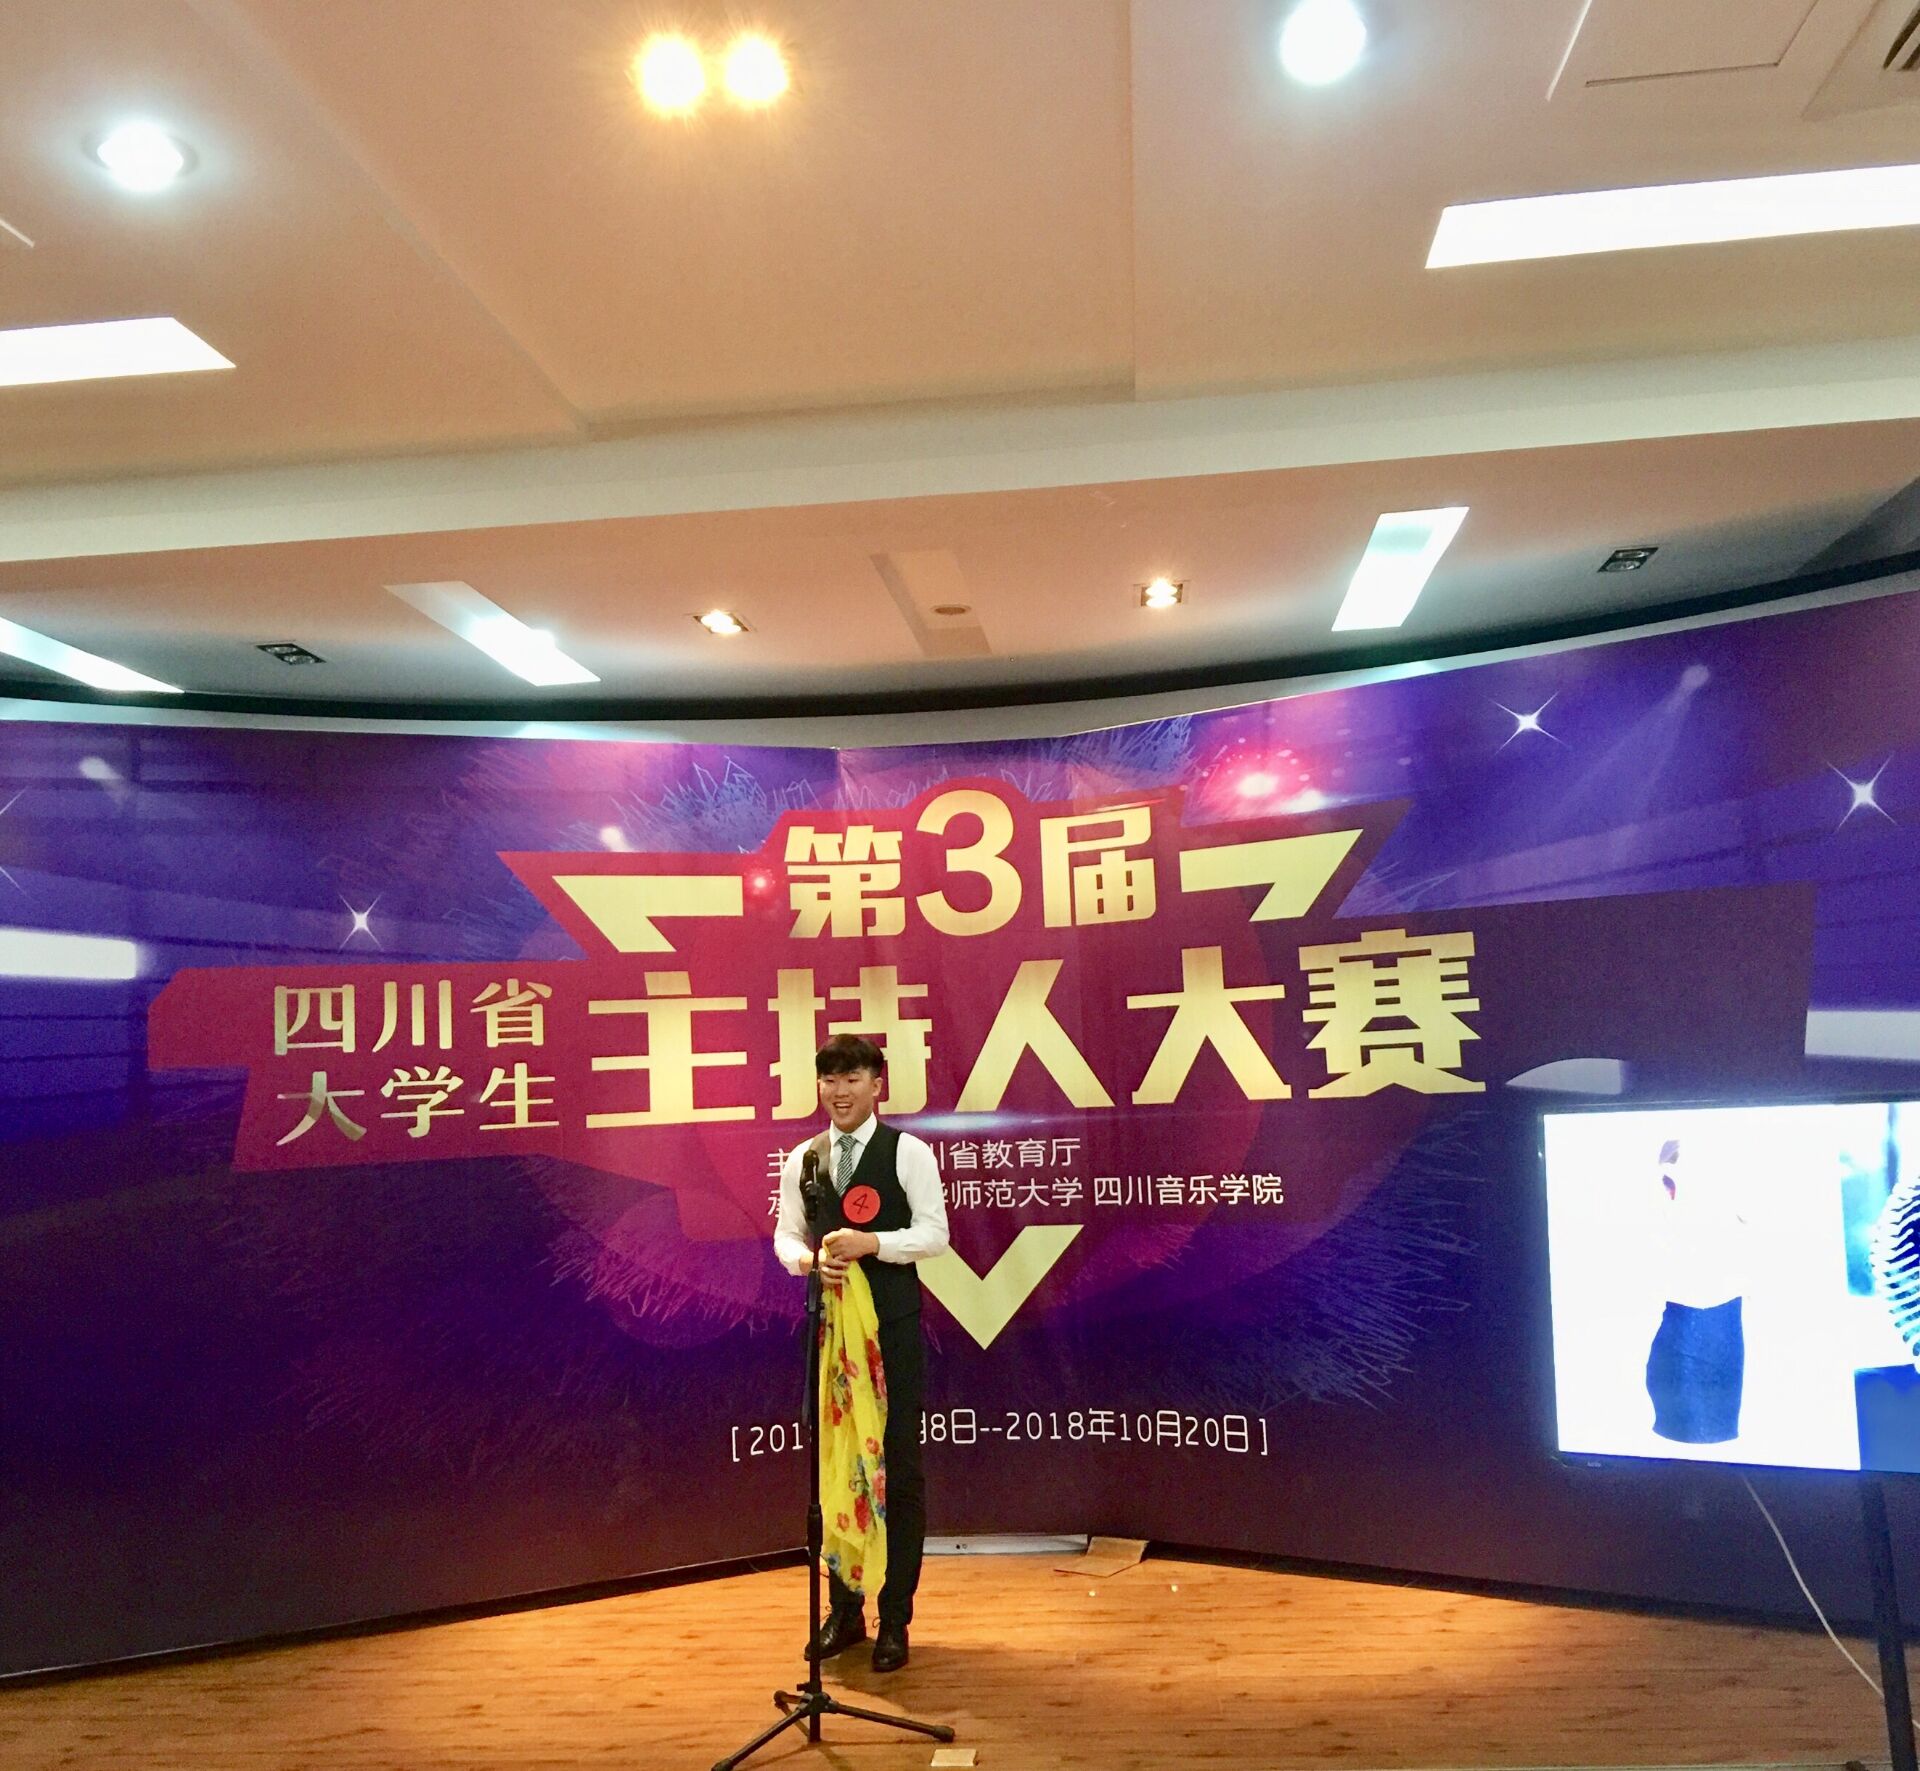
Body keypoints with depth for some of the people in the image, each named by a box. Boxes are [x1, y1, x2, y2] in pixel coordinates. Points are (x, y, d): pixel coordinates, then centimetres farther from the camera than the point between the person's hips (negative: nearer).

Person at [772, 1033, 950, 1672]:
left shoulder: (908, 1152, -5)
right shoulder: (802, 1158, 9)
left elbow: (934, 1234, -9)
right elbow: (785, 1234, 8)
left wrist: (870, 1243, -24)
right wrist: (808, 1259, -15)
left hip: (893, 1328, -4)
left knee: (899, 1470, 3)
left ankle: (894, 1620, 16)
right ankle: (844, 1609, 28)